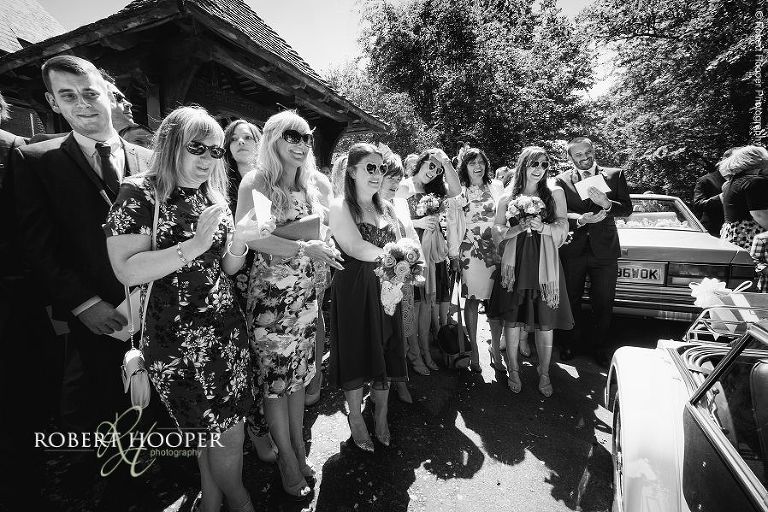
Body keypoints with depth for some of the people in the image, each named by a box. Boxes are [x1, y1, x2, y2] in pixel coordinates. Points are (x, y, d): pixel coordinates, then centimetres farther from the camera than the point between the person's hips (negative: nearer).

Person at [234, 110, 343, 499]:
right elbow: (247, 236, -21)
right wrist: (304, 248, -25)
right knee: (275, 379, 6)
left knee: (298, 373, 15)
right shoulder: (257, 182, -8)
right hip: (270, 296, -6)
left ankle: (299, 450, 33)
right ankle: (289, 462, 26)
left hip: (304, 295, 6)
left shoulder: (308, 186, 10)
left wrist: (326, 249, -2)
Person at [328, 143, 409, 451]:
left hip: (385, 290, 5)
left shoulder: (385, 208, 11)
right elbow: (355, 247, -18)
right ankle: (356, 420, 27)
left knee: (385, 353, 12)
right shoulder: (341, 206, -7)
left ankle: (381, 417, 31)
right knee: (356, 354, 6)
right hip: (353, 290, -5)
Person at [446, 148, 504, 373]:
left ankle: (495, 350, 18)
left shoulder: (496, 189, 11)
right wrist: (454, 256, -2)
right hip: (470, 252, -2)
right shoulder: (457, 194, 5)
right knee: (472, 301, 2)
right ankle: (474, 351, 15)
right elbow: (452, 225, 3)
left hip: (496, 251, 2)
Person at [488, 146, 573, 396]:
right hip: (515, 264, 0)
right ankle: (513, 370, 24)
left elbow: (563, 229, 4)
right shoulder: (508, 198, 5)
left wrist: (542, 227, -15)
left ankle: (544, 373, 25)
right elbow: (496, 233, 4)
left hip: (545, 264, 0)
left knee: (545, 322, 5)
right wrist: (518, 228, -13)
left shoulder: (555, 193, 6)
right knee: (512, 319, 4)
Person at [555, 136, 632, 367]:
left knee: (604, 303, 9)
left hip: (604, 249, 1)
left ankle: (599, 347, 28)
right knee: (571, 300, 12)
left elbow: (627, 209, -2)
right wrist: (581, 220, -24)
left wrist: (607, 203, -21)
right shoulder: (562, 180, 1)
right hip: (572, 250, 0)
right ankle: (571, 342, 32)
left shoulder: (615, 175, 4)